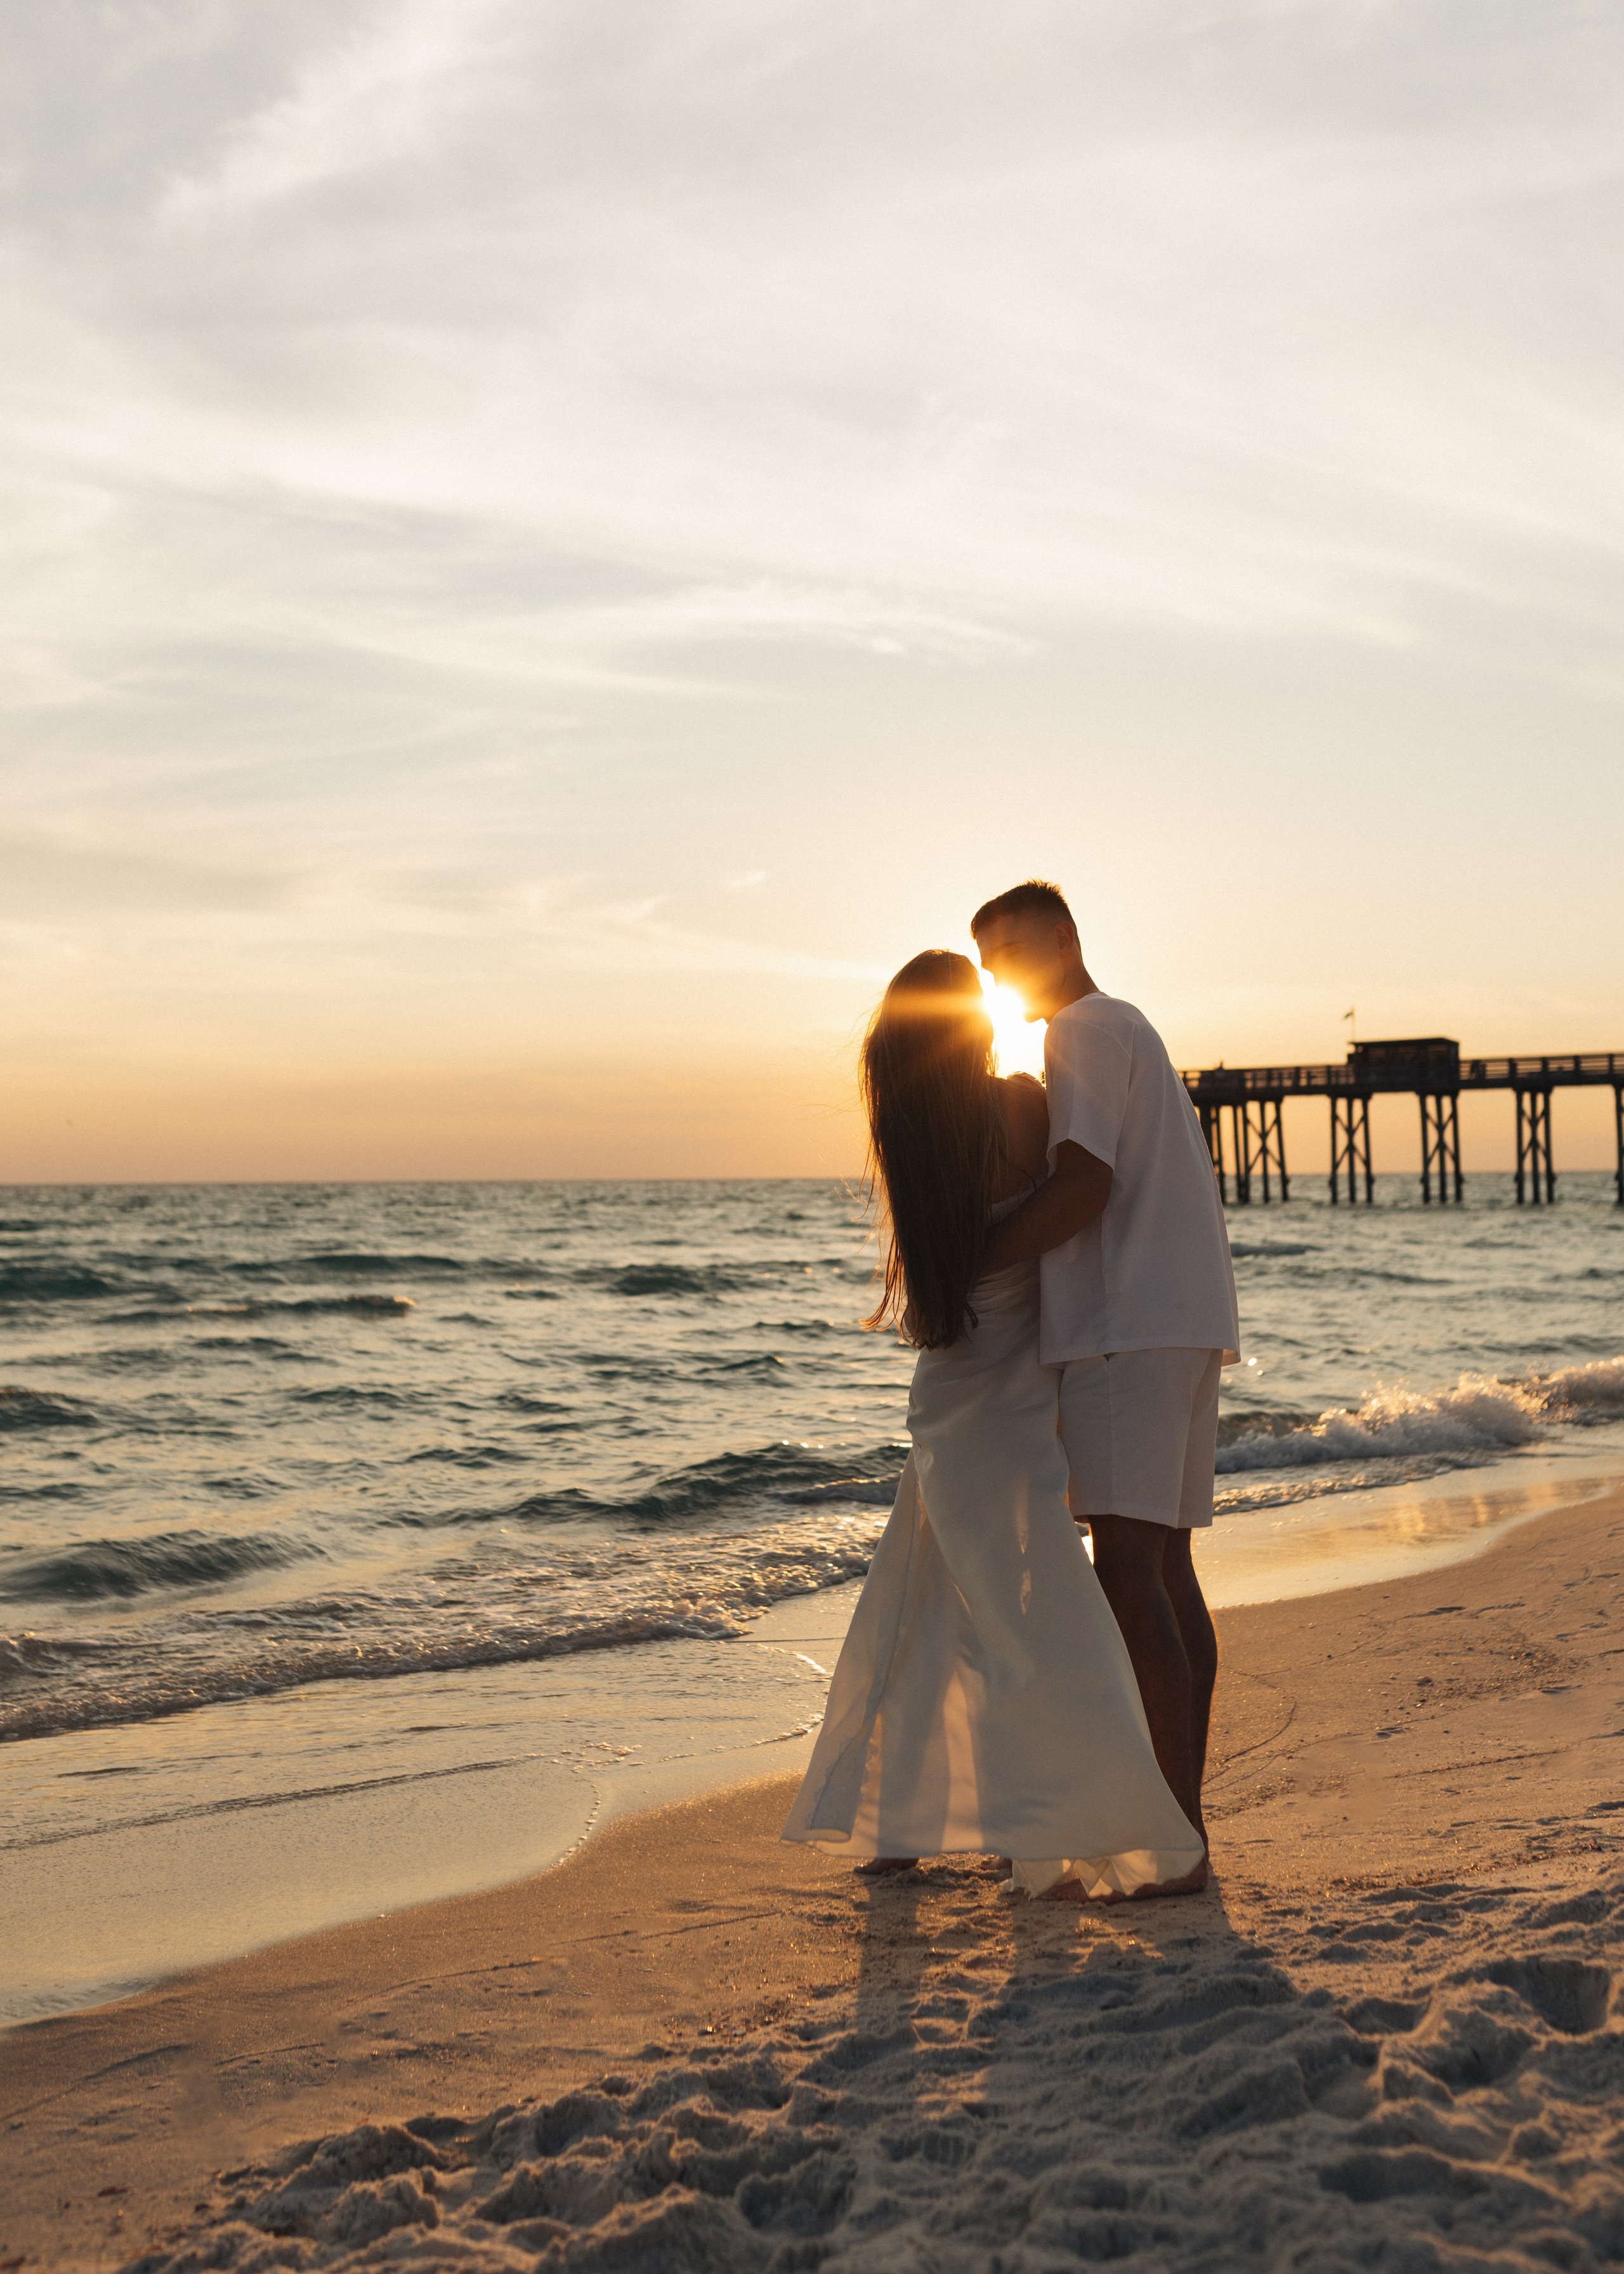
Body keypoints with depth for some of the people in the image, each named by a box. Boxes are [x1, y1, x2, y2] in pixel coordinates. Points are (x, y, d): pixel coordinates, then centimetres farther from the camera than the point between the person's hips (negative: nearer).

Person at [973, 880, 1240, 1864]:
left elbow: (1083, 1186, -17)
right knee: (1167, 1568, 8)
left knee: (1129, 1569, -13)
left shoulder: (1087, 1029, -5)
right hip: (1187, 1321, 10)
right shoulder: (1131, 1027, 25)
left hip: (1131, 1323, -10)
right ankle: (1186, 1814, 10)